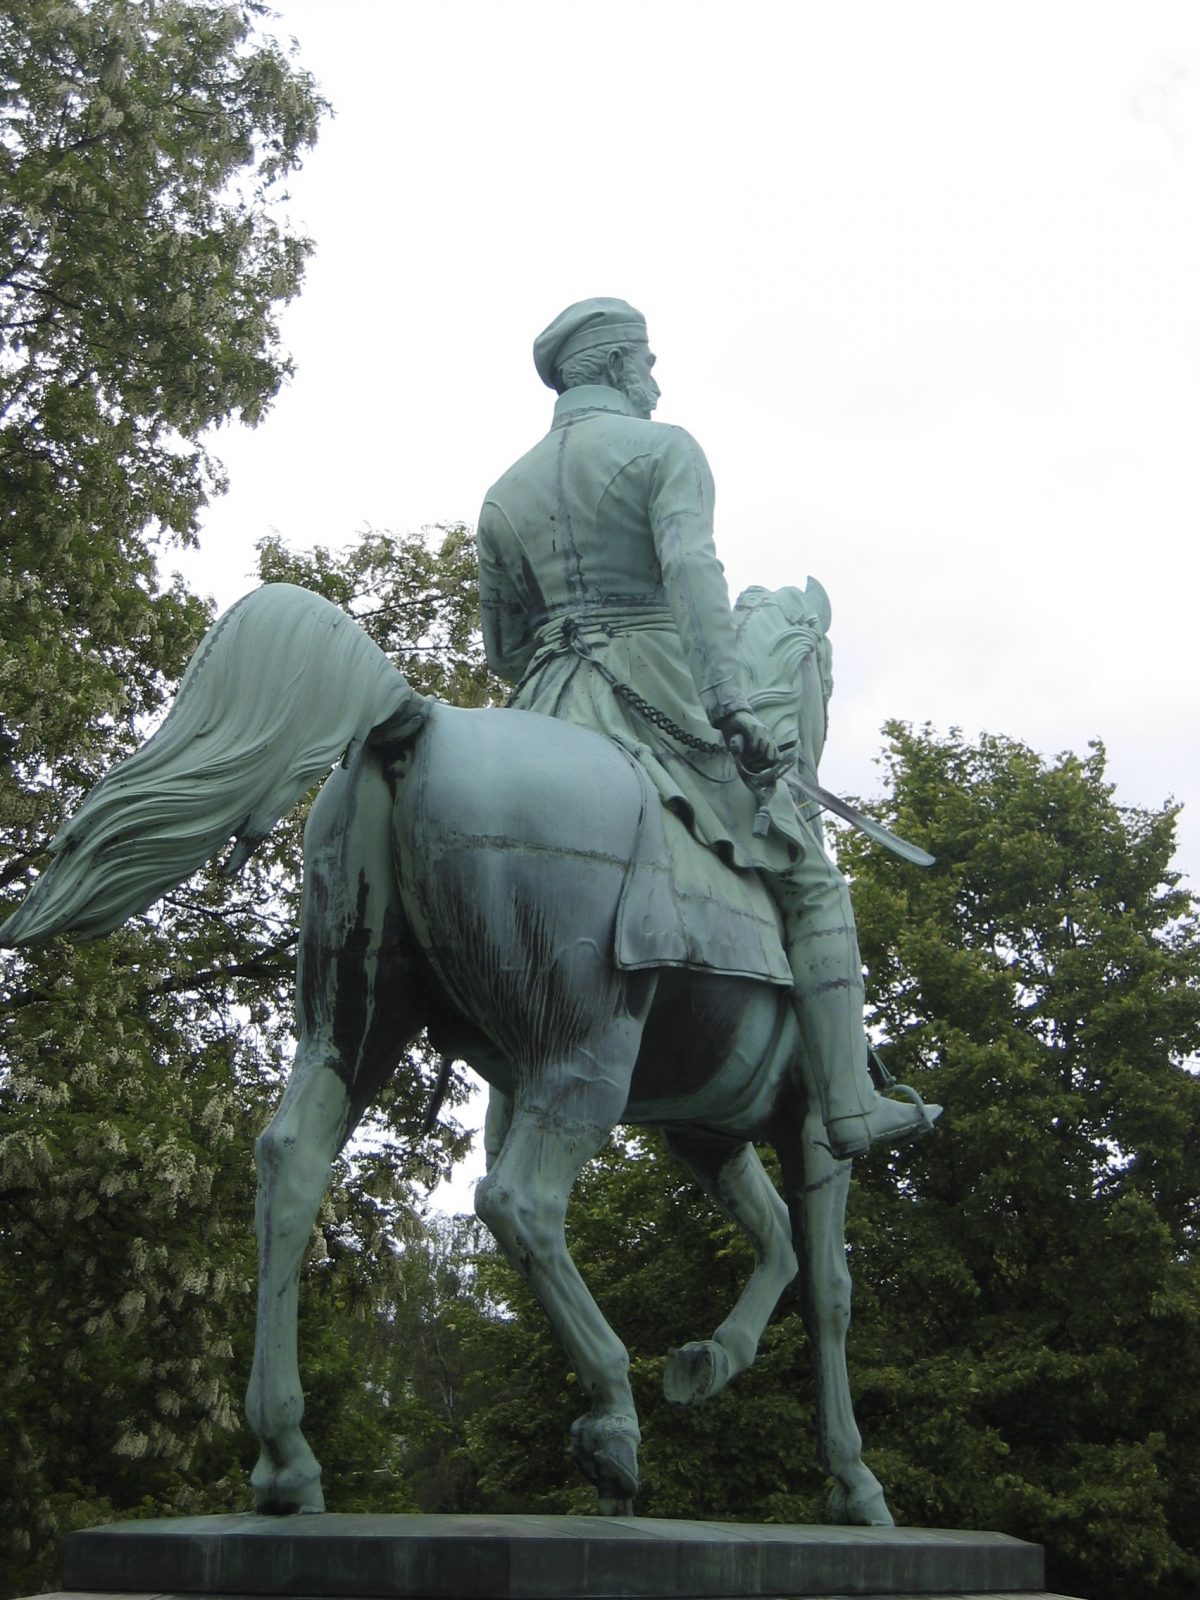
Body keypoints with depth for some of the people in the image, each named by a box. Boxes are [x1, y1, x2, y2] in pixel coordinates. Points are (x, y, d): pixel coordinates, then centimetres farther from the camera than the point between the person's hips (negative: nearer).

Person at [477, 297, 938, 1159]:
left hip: (550, 714, 6)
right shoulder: (664, 448, 1)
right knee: (811, 883, 4)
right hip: (656, 691, -5)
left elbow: (503, 650, 17)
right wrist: (731, 700, -27)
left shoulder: (504, 493, 17)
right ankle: (849, 1106, 1)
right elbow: (690, 566, -18)